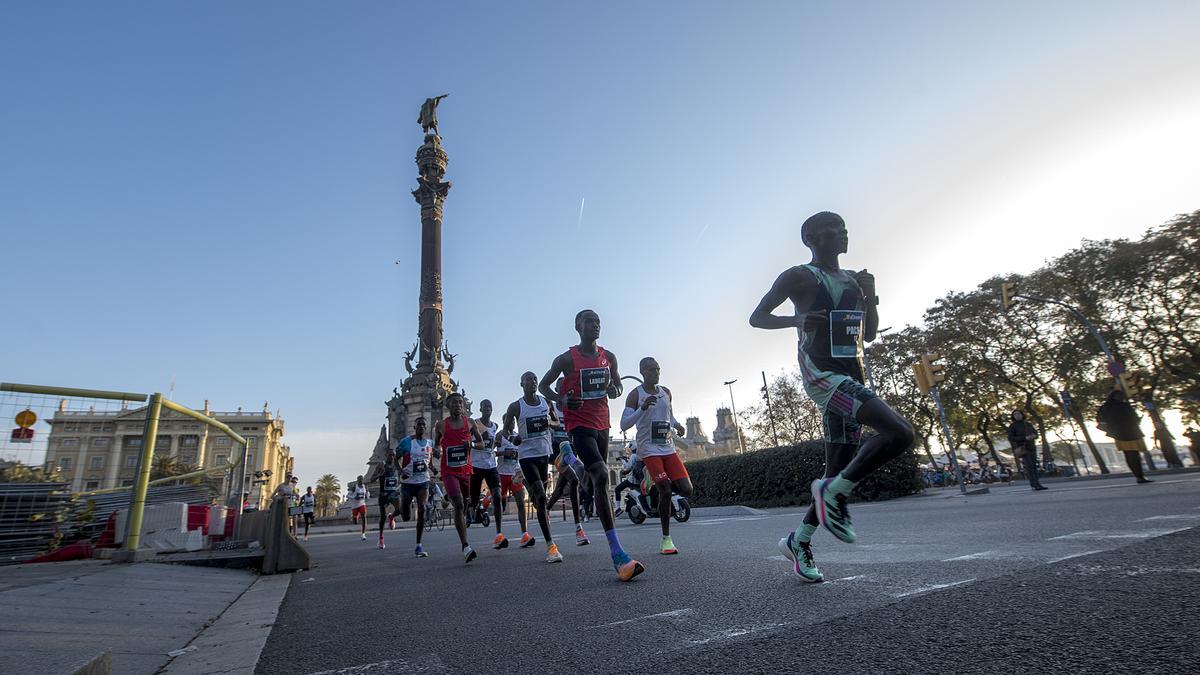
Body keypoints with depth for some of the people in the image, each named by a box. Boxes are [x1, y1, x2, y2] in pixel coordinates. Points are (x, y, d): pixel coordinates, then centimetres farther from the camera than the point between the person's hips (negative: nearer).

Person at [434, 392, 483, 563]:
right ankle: (465, 546, -20)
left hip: (466, 471, 3)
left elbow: (482, 443, 9)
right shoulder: (441, 425, 1)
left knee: (464, 506, 14)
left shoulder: (469, 422, 3)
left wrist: (472, 444, -13)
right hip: (449, 472, -3)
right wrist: (436, 450, -7)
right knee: (458, 505, -17)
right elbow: (436, 444, 16)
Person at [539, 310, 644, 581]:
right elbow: (543, 385, 2)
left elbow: (617, 383, 20)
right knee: (601, 477, -23)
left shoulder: (609, 357, 7)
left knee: (599, 477, 17)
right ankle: (617, 554, -26)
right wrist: (560, 399, -18)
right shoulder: (566, 359, -8)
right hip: (579, 425, -7)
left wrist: (614, 389, -5)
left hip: (602, 424, 7)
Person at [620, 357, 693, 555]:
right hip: (649, 450, -6)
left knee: (686, 490, -4)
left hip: (668, 448, 6)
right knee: (666, 491, -16)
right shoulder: (635, 395, -7)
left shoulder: (666, 392, 11)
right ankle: (666, 539, 0)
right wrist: (643, 408, -28)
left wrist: (678, 425, 1)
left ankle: (657, 480, 25)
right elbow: (624, 425, -14)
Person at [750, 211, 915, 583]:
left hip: (850, 377, 8)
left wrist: (870, 296, 6)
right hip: (821, 374, -8)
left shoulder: (854, 279, 19)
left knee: (840, 471, 9)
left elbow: (869, 334, 22)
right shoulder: (799, 276, -1)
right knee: (899, 431, -24)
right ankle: (834, 492, -7)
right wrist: (796, 319, -19)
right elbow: (756, 317, -1)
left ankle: (799, 541, 25)